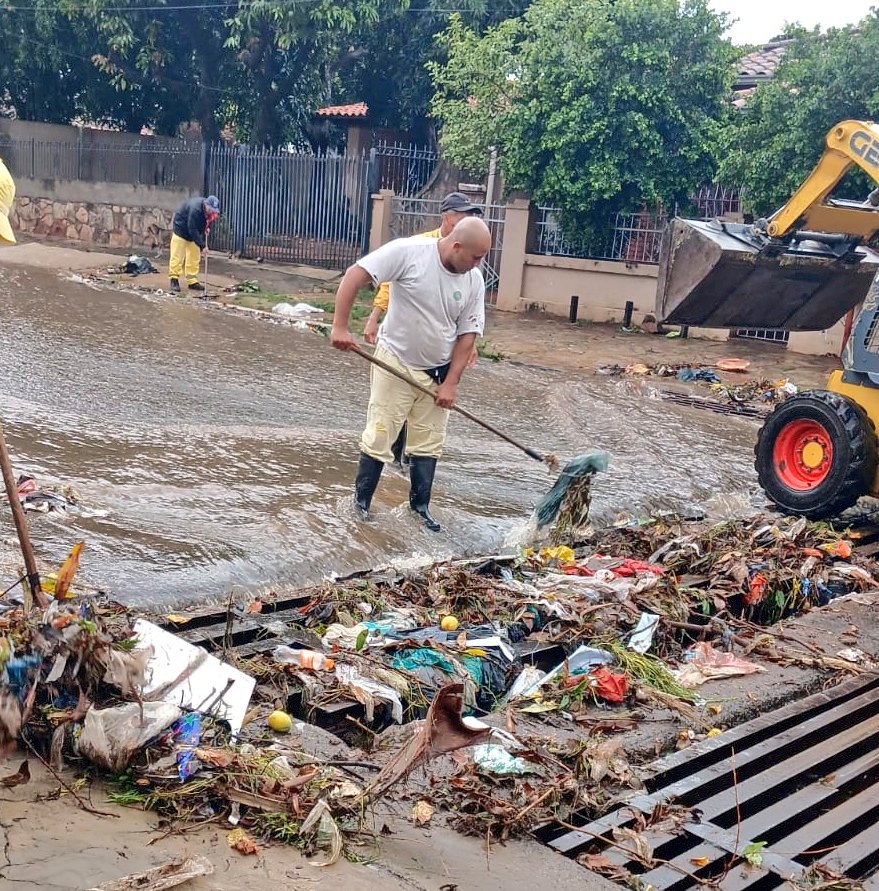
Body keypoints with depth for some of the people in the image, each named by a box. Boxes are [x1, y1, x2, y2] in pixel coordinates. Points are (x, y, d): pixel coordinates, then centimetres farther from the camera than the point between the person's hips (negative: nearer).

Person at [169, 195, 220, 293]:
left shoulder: (211, 211, -14)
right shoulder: (195, 209, -36)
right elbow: (192, 230, -35)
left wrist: (206, 228, -10)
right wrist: (202, 245, -33)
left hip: (194, 234, 7)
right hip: (181, 230, -7)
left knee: (194, 258, 6)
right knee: (177, 256, -7)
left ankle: (193, 282, 10)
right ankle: (174, 280, -2)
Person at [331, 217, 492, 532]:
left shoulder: (474, 280, -7)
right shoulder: (409, 251, -20)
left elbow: (467, 334, -1)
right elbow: (354, 275, -20)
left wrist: (451, 382, -5)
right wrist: (340, 326, -26)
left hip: (438, 371, 4)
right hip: (396, 363, -4)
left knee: (429, 444, 10)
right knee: (379, 437, 3)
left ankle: (420, 506, 24)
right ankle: (361, 500, 19)